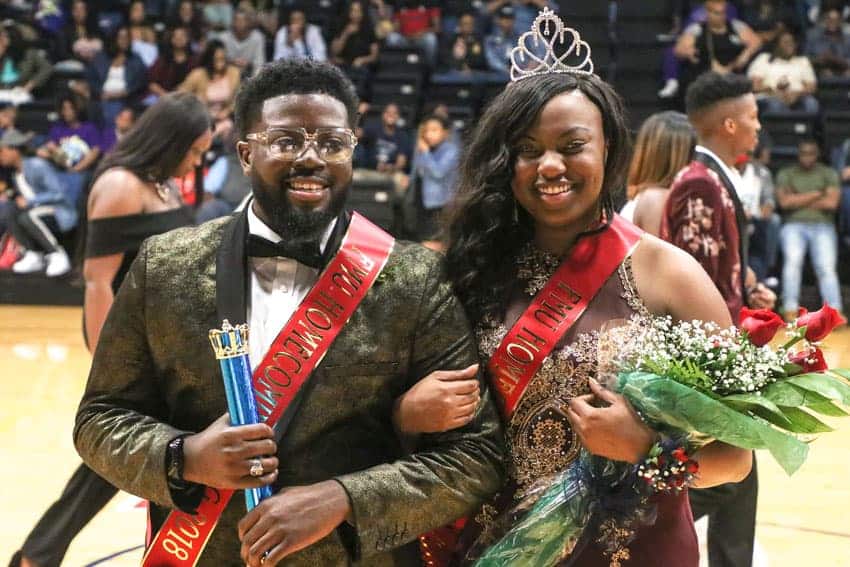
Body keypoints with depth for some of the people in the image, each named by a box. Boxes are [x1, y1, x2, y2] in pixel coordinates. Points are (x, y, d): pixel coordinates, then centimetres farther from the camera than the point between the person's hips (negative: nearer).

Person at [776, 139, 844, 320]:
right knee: (793, 260, -25)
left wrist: (798, 200, 1)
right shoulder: (786, 174, 14)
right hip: (794, 225, 0)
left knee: (827, 266, -18)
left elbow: (831, 203, -1)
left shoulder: (829, 174, 14)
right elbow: (784, 202, -3)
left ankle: (835, 310, -26)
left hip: (822, 226, 0)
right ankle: (790, 309, -29)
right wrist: (815, 194, 0)